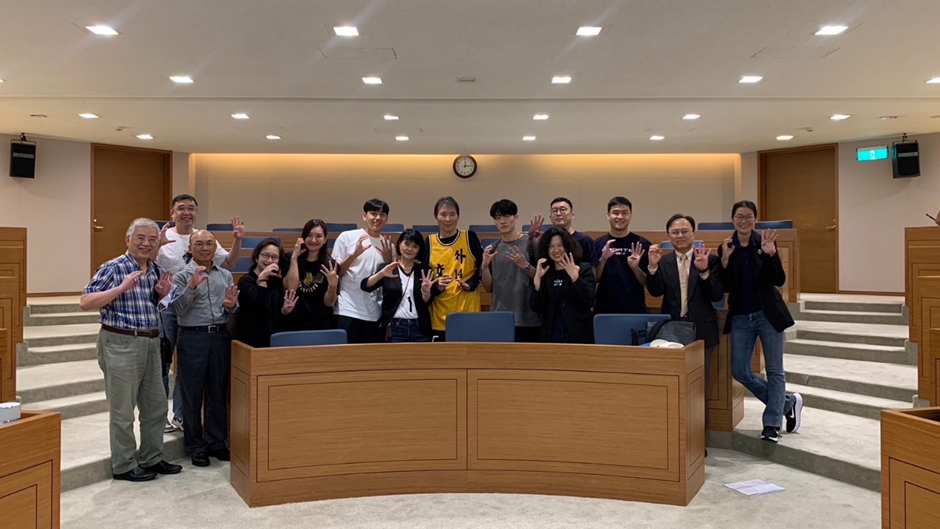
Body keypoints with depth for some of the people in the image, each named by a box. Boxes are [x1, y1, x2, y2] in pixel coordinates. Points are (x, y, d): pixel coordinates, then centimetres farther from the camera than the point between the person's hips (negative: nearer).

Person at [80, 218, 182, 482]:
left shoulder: (157, 271, 9)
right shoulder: (113, 268, -11)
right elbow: (85, 303, -16)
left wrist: (163, 294, -2)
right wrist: (122, 287, -24)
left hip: (151, 343, 7)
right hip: (121, 343, -7)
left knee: (156, 406, 14)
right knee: (123, 410, 3)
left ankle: (152, 459, 28)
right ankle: (123, 466, 17)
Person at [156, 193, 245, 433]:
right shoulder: (163, 238, -6)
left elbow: (228, 264, 7)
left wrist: (237, 241, -7)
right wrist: (157, 246, -32)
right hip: (166, 308, -3)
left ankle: (181, 415, 24)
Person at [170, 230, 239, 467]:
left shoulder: (225, 275, 12)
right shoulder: (183, 276, -1)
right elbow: (176, 309, -11)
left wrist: (231, 306, -9)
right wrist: (192, 286, -23)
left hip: (220, 337, 4)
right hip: (192, 338, -4)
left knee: (218, 392, 11)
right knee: (193, 394, 4)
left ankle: (217, 442, 23)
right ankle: (195, 446, 15)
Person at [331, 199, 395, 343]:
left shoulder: (387, 245, 10)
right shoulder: (347, 237, -1)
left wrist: (388, 259, -4)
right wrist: (355, 254, -16)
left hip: (374, 314, 4)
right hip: (348, 311, -4)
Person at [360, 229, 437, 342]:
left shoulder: (423, 270, 8)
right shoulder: (387, 268, 4)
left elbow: (427, 302, 4)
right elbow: (365, 286, -9)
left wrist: (426, 291, -17)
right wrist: (381, 273, -26)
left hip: (420, 328, 2)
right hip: (395, 328, -1)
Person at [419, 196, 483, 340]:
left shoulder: (470, 238, 0)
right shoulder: (429, 242, 4)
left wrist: (471, 284, -11)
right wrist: (436, 286, -12)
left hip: (467, 309, -1)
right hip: (439, 314, 1)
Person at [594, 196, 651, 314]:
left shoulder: (642, 244, -1)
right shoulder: (598, 244, 2)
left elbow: (648, 283, 1)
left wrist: (635, 268, -16)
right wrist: (603, 260, -13)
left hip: (635, 311, -1)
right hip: (604, 311, 1)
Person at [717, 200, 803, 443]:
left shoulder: (765, 242, -4)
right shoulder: (726, 248, 1)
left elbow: (779, 280, -9)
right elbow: (726, 287, -3)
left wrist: (771, 254, -23)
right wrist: (725, 261, -17)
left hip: (767, 313, -2)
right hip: (741, 317, 3)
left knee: (774, 370, 5)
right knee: (740, 372, 3)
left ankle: (772, 423, 18)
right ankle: (788, 402, 23)